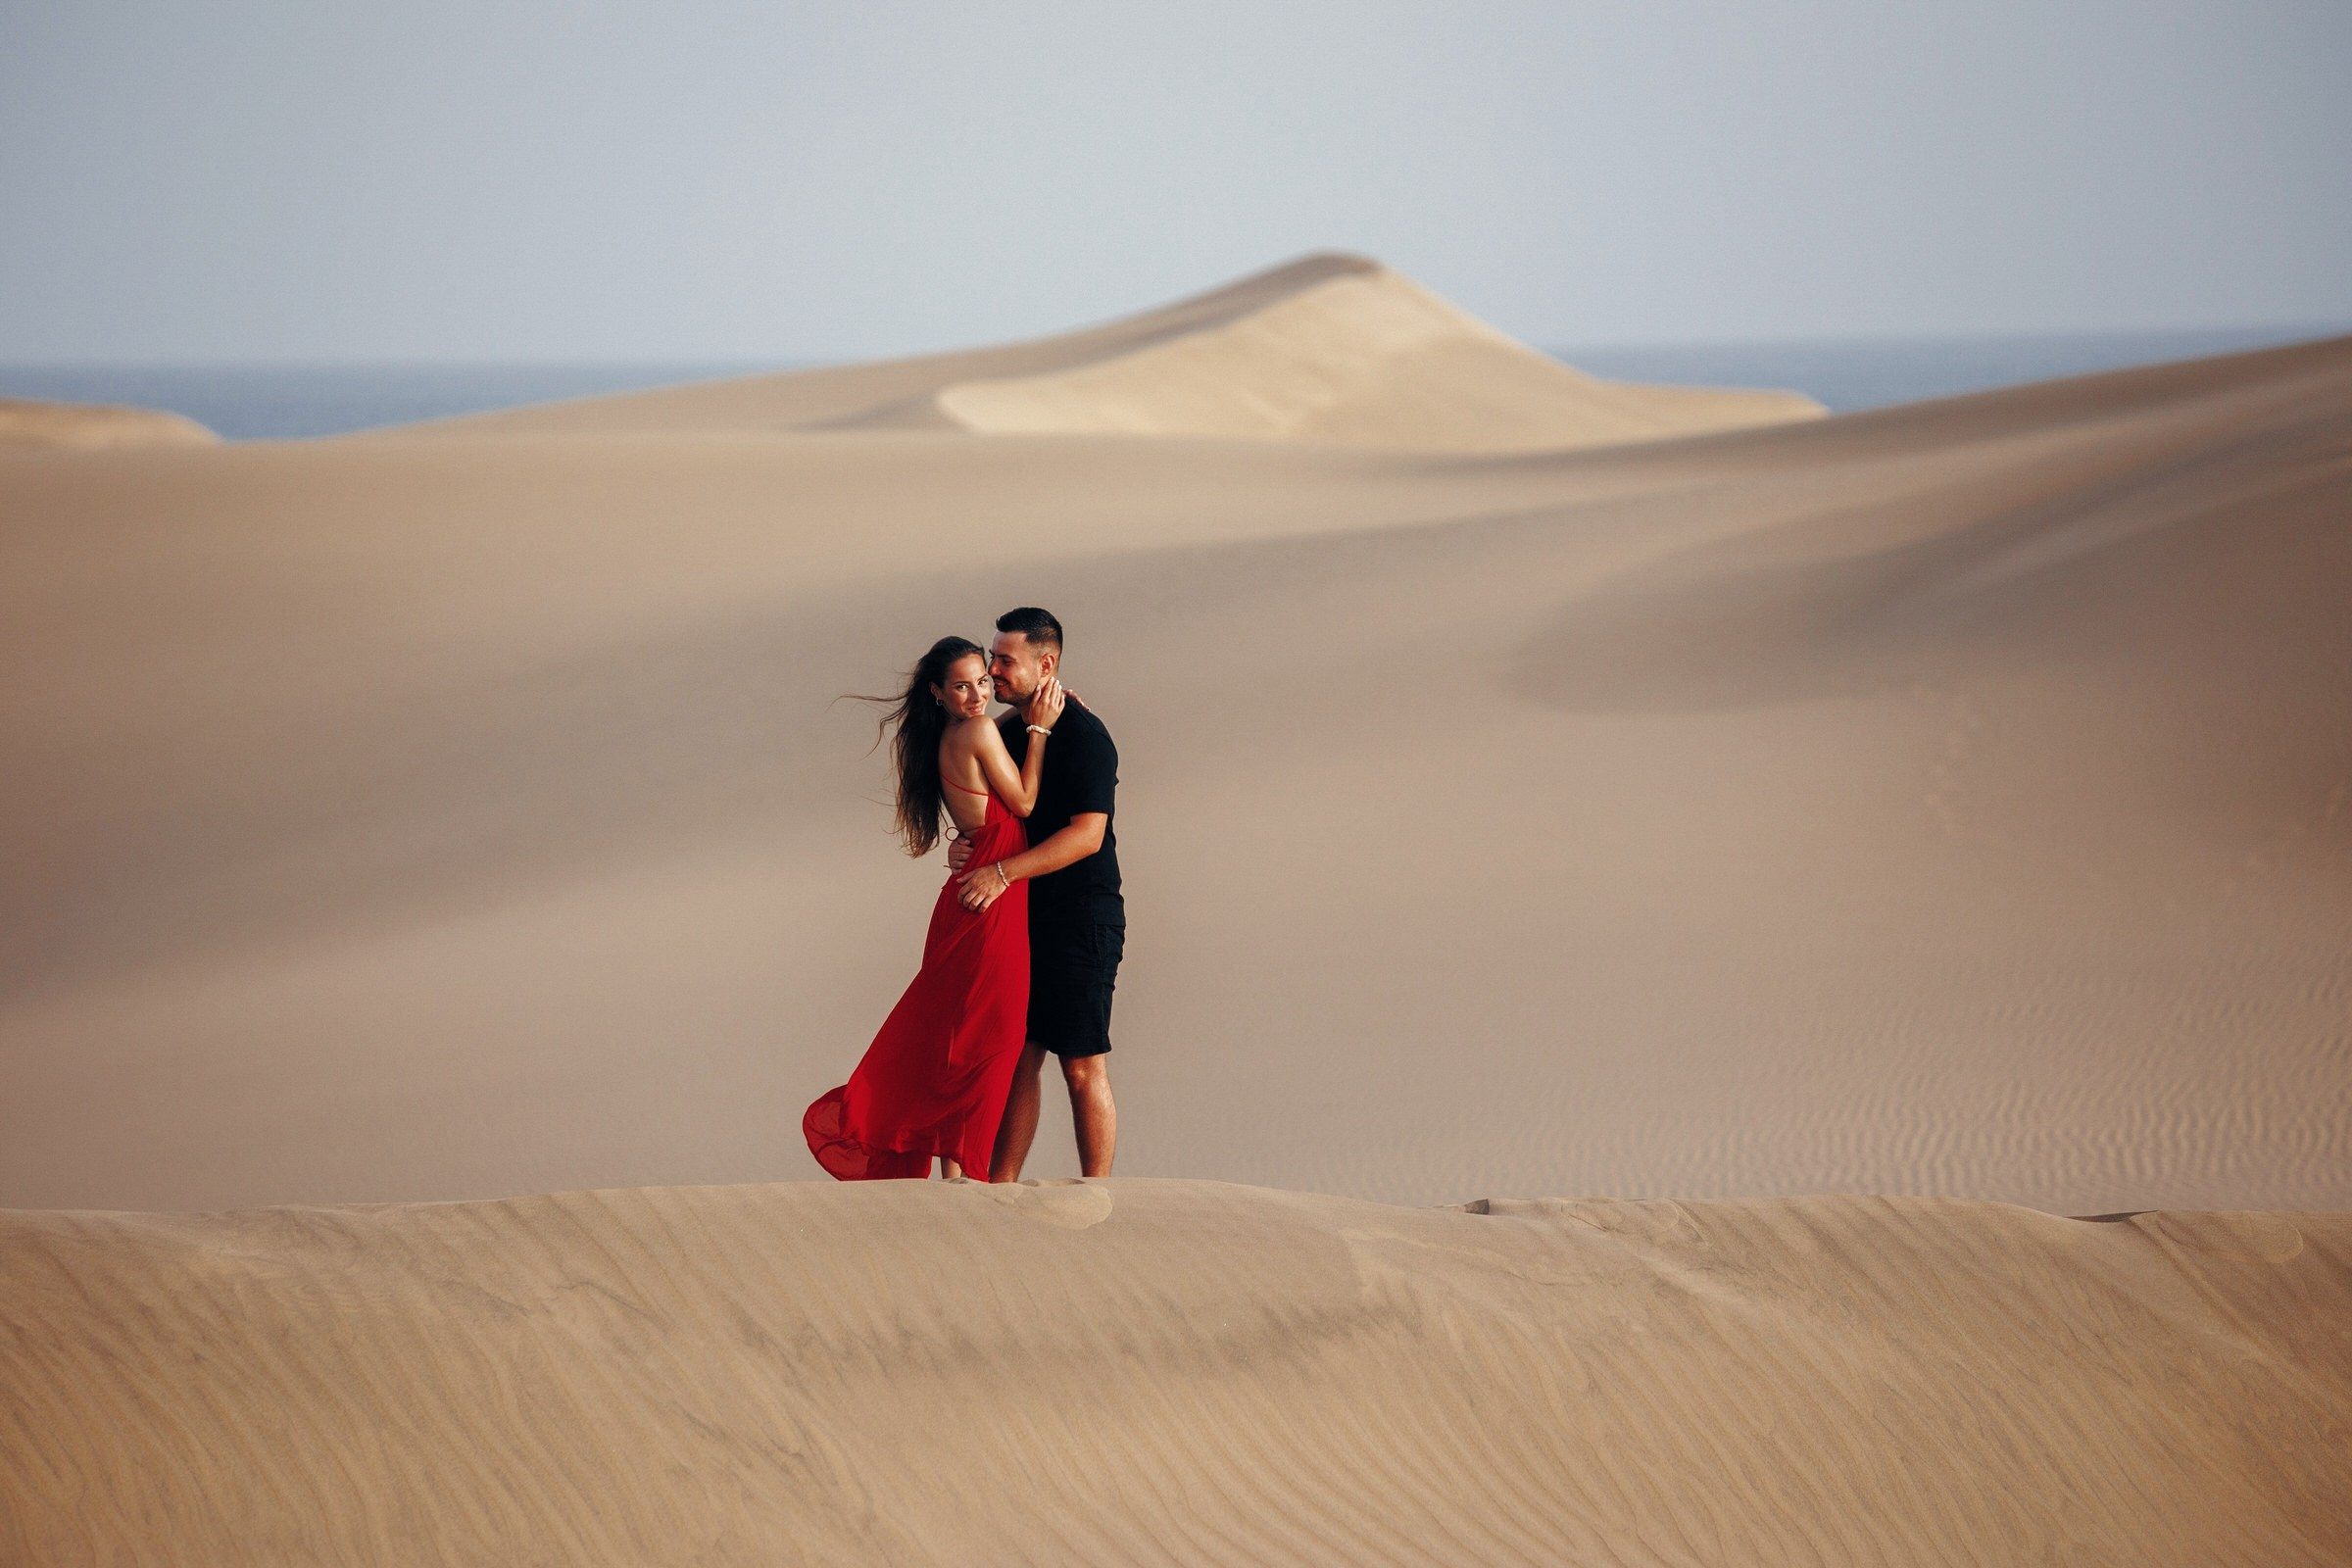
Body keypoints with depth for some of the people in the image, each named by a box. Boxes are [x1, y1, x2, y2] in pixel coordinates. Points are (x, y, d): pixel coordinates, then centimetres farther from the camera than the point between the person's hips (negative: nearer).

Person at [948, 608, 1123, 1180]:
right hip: (1022, 919, 8)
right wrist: (966, 846, -2)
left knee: (1082, 1067, -5)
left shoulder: (1084, 735, -13)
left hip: (1081, 921, -8)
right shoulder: (1009, 730, 13)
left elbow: (1087, 834, -21)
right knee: (1017, 1060, 7)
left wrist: (1003, 872, -25)